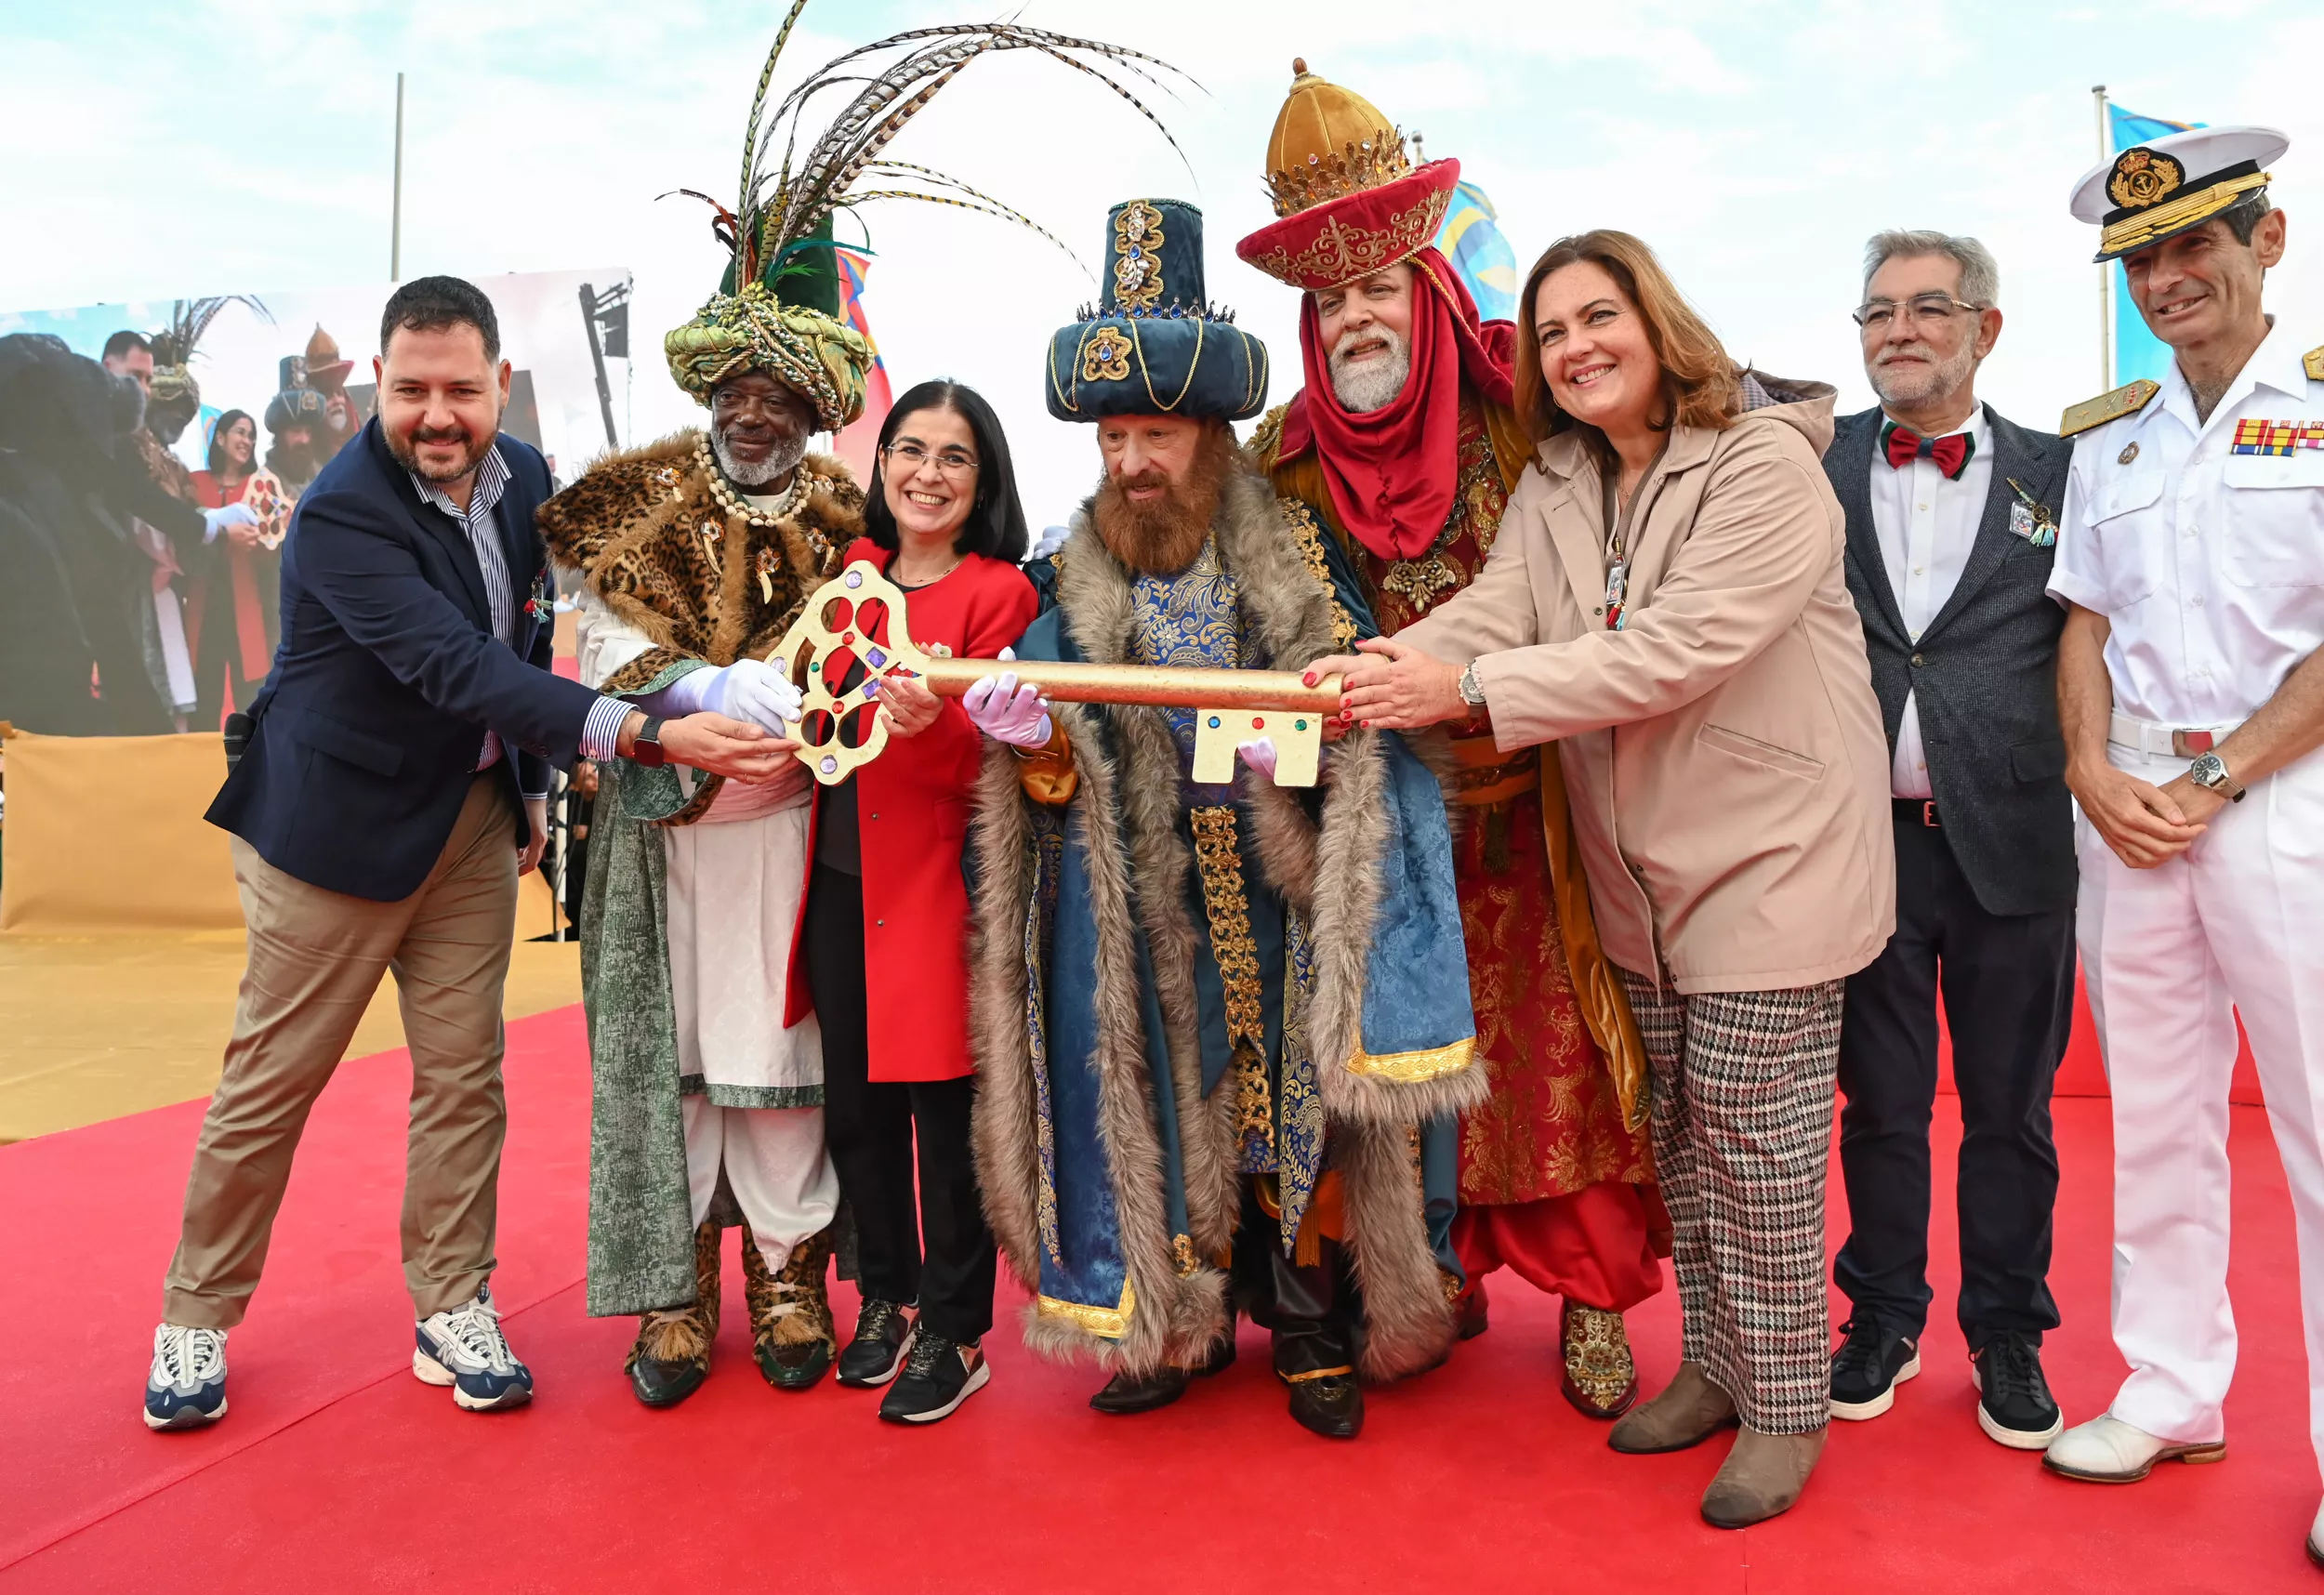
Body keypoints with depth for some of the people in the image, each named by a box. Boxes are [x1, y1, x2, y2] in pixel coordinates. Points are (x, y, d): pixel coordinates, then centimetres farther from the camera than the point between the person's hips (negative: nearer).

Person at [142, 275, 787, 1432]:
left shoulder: (523, 479, -1)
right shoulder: (342, 513, -23)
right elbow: (458, 667, -34)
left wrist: (532, 787, 13)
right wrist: (643, 732, -43)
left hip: (475, 814, 6)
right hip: (336, 819, -5)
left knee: (464, 1074, 9)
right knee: (271, 1079, 6)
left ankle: (452, 1312, 23)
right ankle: (197, 1319, 26)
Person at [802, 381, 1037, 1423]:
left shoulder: (1000, 592, -4)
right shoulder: (853, 571, 11)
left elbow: (996, 761, -12)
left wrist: (933, 725, -29)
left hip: (939, 881, -5)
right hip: (842, 877, 5)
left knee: (941, 1106, 0)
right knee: (854, 1102, 11)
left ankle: (955, 1335, 16)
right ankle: (886, 1300, 30)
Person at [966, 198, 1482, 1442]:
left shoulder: (1299, 563, -3)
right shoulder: (1076, 580, 4)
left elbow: (1365, 727, -3)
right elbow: (1060, 782, 1)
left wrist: (1299, 748, -23)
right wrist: (1033, 739, -21)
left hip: (1282, 905, -2)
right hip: (1145, 917, 2)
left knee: (1297, 1101, 2)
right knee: (1161, 1110, 6)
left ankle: (1312, 1334, 21)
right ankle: (1179, 1317, 26)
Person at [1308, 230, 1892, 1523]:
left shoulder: (1765, 464, -15)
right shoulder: (1557, 487, 8)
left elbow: (1676, 652, -26)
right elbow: (1493, 610, -6)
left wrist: (1471, 689, -29)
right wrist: (1386, 667, -27)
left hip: (1771, 859, -7)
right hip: (1644, 876, 7)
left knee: (1753, 1138, -2)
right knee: (1678, 1135, 16)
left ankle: (1787, 1407, 17)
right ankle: (1717, 1364, 33)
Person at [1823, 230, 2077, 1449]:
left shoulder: (2059, 475, 5)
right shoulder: (1809, 470, 5)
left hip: (2011, 842, 0)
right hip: (1864, 835, 0)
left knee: (2011, 1108, 10)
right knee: (1879, 1100, 11)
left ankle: (2007, 1338, 27)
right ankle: (1883, 1319, 28)